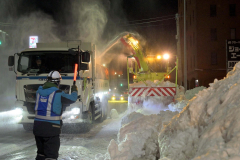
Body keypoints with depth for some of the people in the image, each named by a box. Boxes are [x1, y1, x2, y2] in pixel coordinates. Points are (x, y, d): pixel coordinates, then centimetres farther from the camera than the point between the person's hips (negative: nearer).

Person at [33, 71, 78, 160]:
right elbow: (72, 99, 2)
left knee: (41, 153, 20)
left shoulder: (39, 91, 7)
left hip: (37, 126, 6)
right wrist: (74, 91, 23)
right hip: (51, 127, -6)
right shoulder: (58, 94, -9)